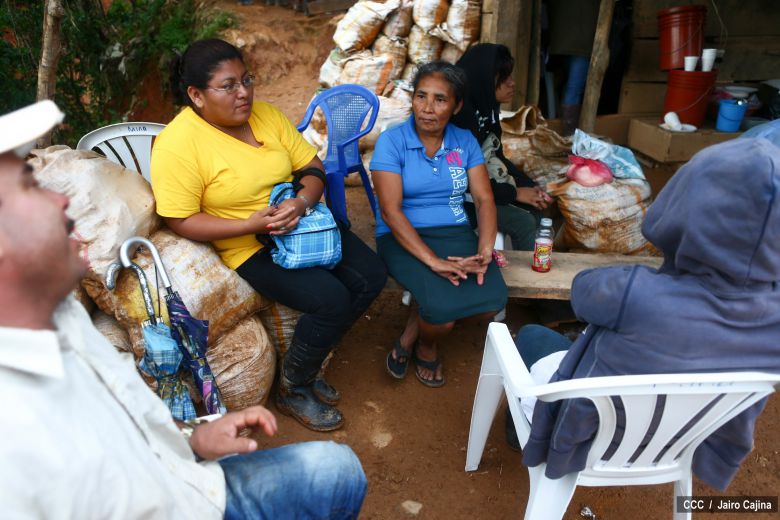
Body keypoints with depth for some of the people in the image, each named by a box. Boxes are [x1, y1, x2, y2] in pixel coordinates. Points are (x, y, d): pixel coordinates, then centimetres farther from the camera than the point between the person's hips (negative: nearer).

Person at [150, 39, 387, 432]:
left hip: (302, 223, 7)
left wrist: (302, 202, -18)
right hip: (249, 246, -7)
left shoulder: (265, 114, 2)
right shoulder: (177, 144, -16)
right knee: (331, 300, -23)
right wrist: (250, 225, -26)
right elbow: (181, 221, -15)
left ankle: (306, 363, 13)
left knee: (371, 277, -5)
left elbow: (312, 167, 4)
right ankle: (293, 391, 5)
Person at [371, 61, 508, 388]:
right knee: (444, 304, -31)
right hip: (403, 238, -4)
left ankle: (412, 333, 5)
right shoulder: (392, 141, -6)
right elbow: (390, 211, -15)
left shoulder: (465, 142, 8)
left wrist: (485, 251, -17)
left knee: (493, 297, -24)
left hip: (456, 233, 5)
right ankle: (425, 348, 9)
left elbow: (484, 199, 2)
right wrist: (433, 260, -24)